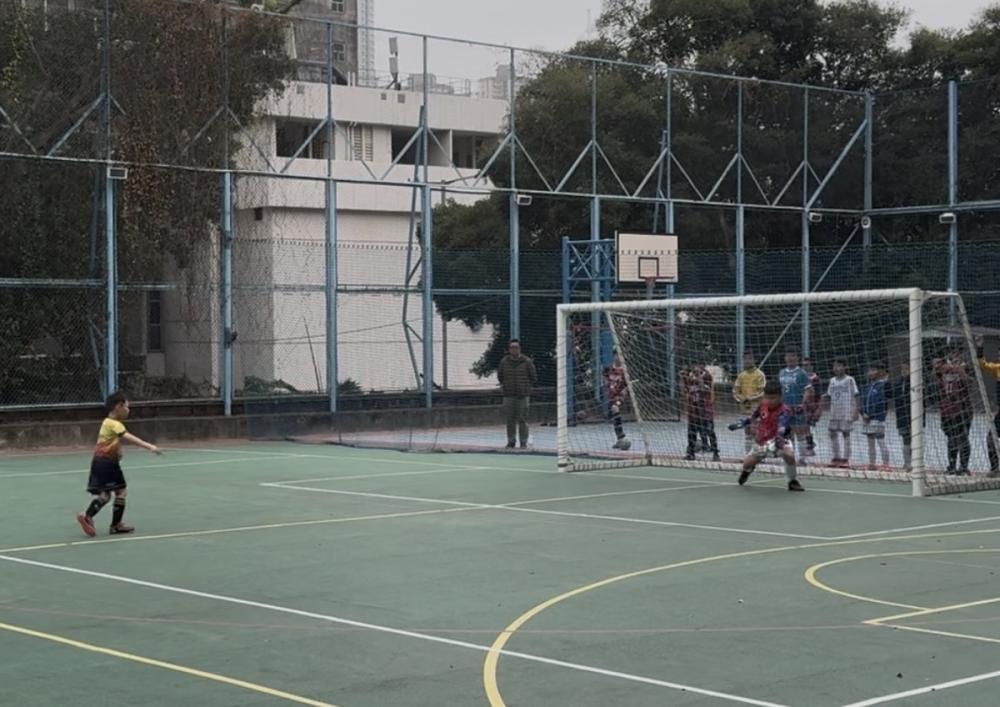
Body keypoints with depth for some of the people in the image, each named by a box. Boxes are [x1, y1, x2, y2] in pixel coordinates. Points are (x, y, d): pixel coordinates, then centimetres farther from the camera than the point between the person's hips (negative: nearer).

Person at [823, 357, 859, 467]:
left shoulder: (849, 380, -4)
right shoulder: (832, 381, 11)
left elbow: (855, 396, -5)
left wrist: (855, 411, -11)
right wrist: (826, 399, -4)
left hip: (846, 412, -5)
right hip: (834, 412, 5)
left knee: (846, 433, -1)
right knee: (832, 433, 5)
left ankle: (846, 459, 3)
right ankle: (836, 457, 15)